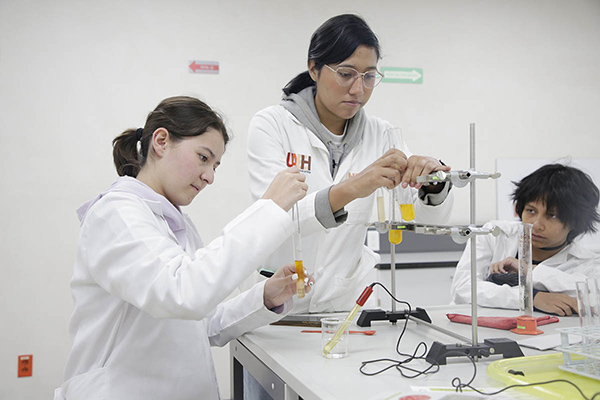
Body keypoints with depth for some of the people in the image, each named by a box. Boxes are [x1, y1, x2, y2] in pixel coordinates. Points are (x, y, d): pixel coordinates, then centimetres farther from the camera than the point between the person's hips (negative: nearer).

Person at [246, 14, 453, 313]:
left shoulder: (379, 135, 4)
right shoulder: (271, 125, -6)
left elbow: (431, 218, 2)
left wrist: (432, 181, -20)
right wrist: (348, 190, -33)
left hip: (346, 298, 3)